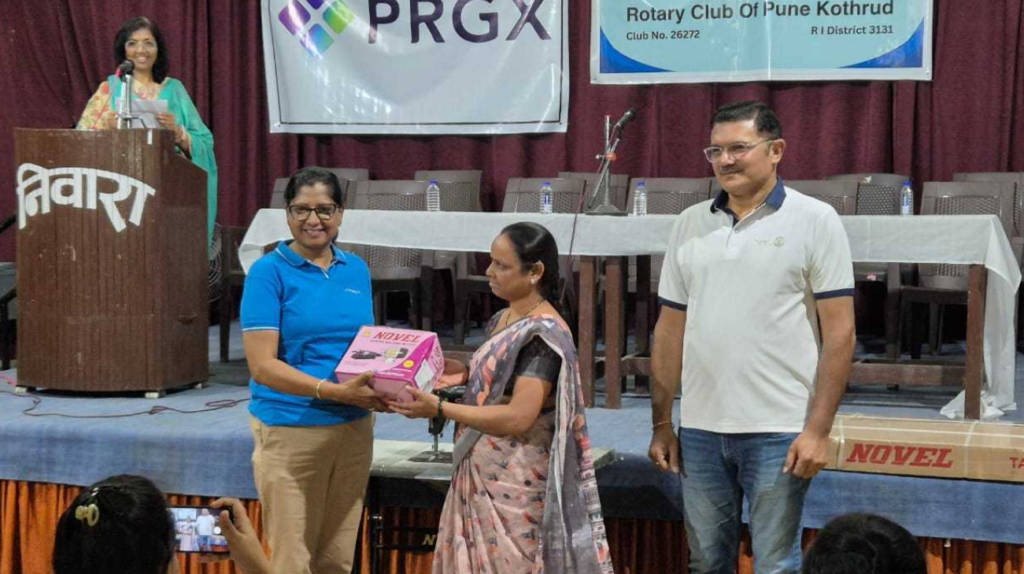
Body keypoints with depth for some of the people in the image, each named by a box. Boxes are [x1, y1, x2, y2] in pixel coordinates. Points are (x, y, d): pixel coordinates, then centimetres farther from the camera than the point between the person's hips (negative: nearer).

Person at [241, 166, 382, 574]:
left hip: (354, 430, 5)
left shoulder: (356, 269, 8)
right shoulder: (270, 271, -8)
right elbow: (262, 365, -15)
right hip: (290, 432, -5)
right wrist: (333, 391, -25)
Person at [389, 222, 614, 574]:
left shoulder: (543, 334, -17)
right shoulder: (502, 321, 10)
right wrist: (459, 376, 3)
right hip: (481, 475, 9)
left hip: (515, 484, -9)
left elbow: (518, 417, -24)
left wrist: (440, 409, -23)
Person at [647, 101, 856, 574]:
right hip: (699, 428, 4)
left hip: (778, 431, -4)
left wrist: (817, 429, -13)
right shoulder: (690, 224, 9)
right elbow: (670, 330, 12)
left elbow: (839, 332, -7)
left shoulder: (814, 221, -4)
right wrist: (661, 423, 8)